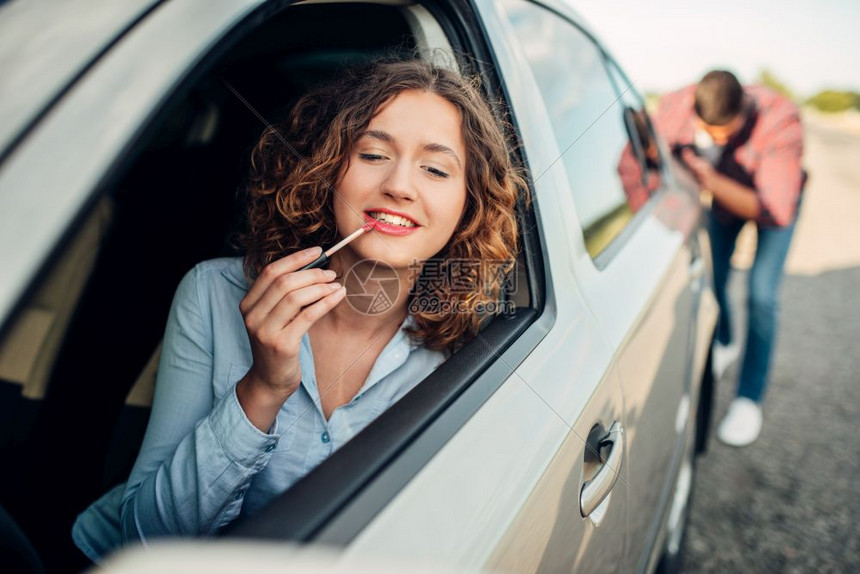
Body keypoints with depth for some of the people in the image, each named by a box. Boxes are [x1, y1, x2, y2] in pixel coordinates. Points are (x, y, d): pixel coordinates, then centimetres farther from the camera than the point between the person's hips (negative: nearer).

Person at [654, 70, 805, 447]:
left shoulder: (780, 120, -42)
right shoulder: (675, 110, -33)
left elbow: (775, 212, -44)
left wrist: (713, 181, -55)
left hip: (777, 195, -3)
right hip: (722, 194, 3)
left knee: (761, 297, -11)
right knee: (712, 281, 6)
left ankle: (749, 399, 2)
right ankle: (724, 345, 39)